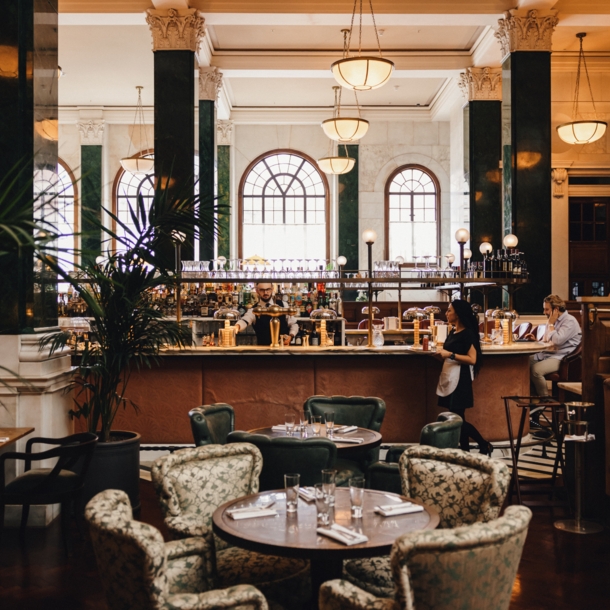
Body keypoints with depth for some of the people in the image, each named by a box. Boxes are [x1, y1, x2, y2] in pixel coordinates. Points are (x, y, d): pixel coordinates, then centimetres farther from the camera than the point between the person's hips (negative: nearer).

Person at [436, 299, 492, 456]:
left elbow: (472, 359, -19)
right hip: (450, 378, 9)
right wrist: (442, 355, 6)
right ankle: (465, 452, 14)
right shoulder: (453, 332, 14)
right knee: (457, 419, 9)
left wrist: (450, 354, -21)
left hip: (460, 379, -9)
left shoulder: (467, 333, -12)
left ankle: (484, 445, 6)